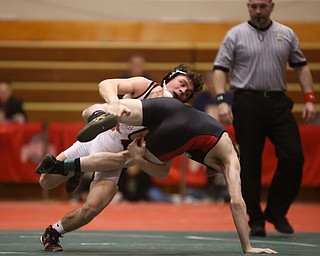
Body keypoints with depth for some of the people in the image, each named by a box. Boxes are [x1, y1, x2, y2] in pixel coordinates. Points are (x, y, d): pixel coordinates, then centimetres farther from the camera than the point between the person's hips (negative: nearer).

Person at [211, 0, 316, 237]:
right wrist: (222, 100, -14)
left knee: (293, 157, -5)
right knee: (250, 163, -1)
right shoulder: (236, 35, 3)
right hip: (247, 104, -3)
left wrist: (309, 98, 5)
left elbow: (301, 67, 15)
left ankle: (276, 211, 10)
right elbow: (220, 69, -1)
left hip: (279, 102, 3)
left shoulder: (287, 34, 12)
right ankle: (255, 220, 8)